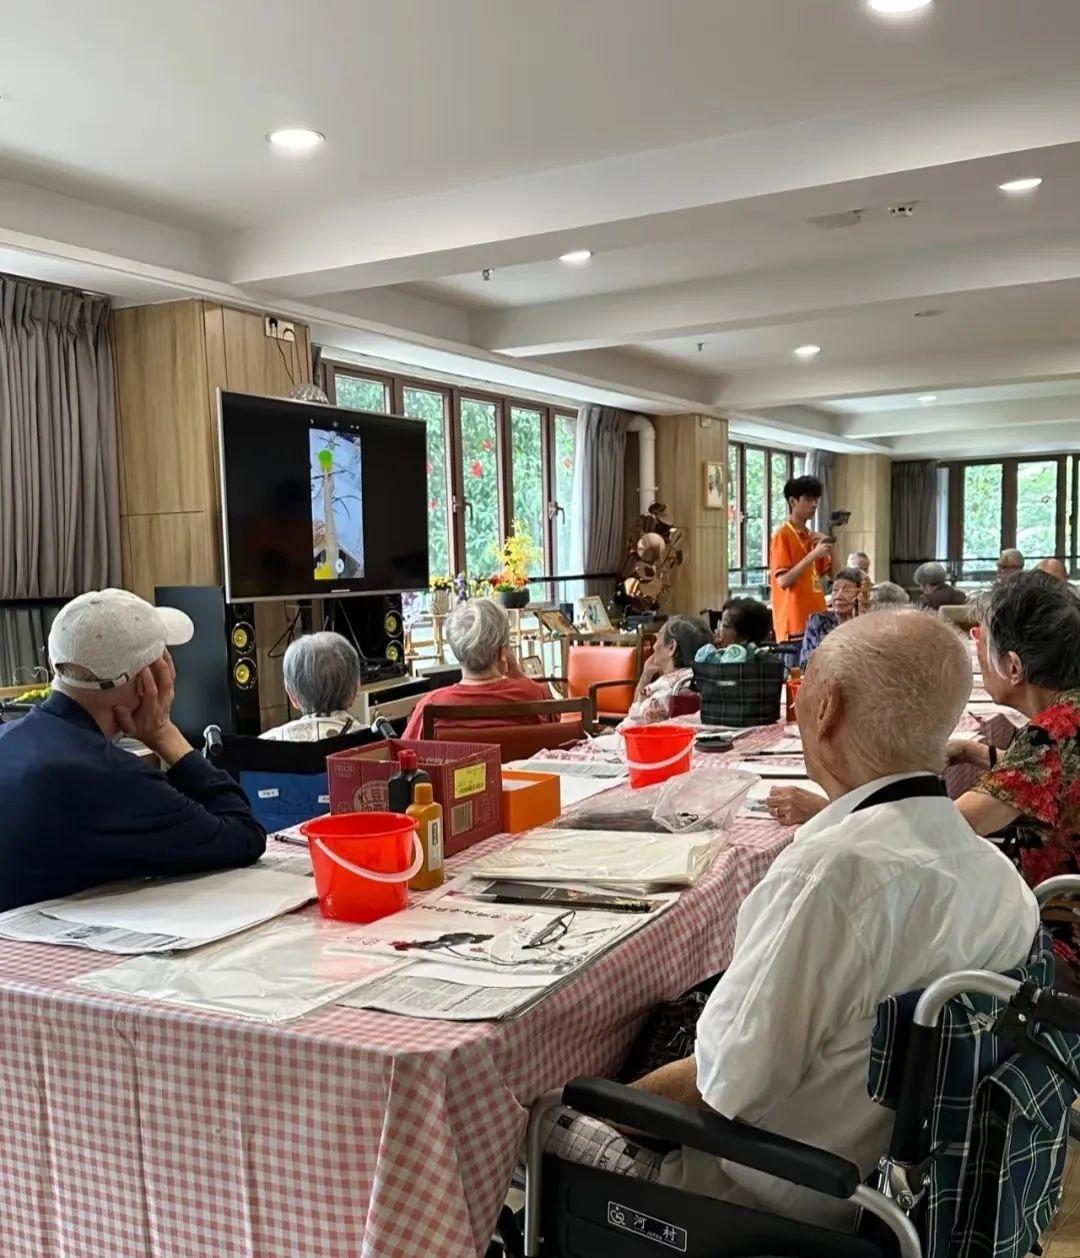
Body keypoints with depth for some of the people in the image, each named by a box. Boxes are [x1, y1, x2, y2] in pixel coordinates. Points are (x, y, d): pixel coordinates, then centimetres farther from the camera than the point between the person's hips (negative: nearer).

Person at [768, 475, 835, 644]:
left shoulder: (812, 537, 15)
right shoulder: (782, 536, -7)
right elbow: (783, 581, -16)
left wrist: (828, 551, 2)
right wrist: (813, 555, -19)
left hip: (816, 619, 8)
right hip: (794, 623, -7)